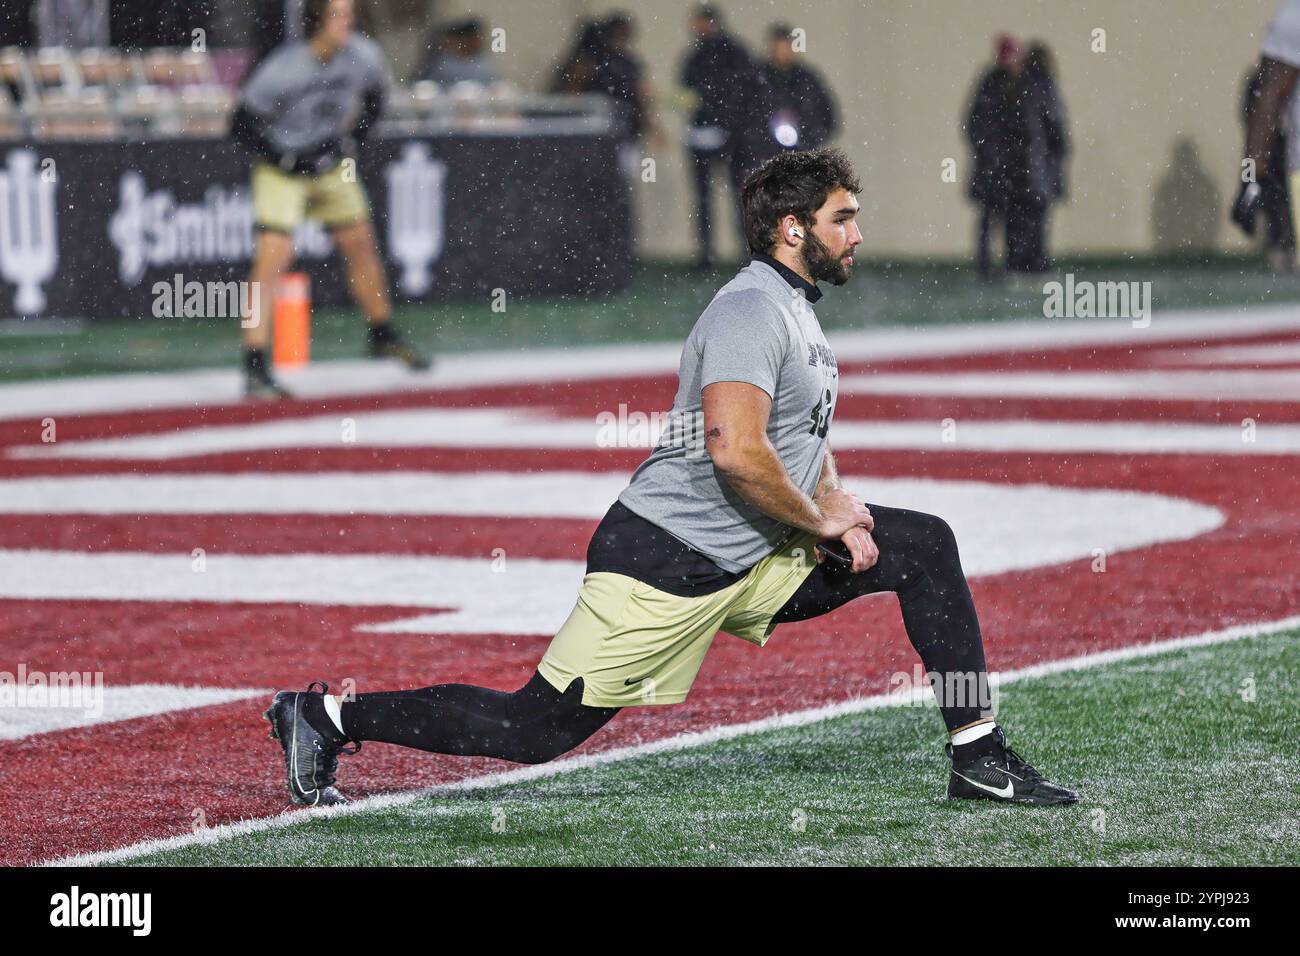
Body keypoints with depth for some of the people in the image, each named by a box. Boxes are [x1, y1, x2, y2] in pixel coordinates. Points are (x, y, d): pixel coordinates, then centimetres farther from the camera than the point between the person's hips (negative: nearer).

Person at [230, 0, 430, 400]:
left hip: (332, 163, 6)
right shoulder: (283, 69, -28)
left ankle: (382, 336, 38)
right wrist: (287, 159, -19)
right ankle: (254, 367, -17)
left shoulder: (362, 56, -13)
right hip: (283, 168, -6)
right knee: (273, 258, -17)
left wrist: (351, 139, 0)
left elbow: (374, 97, 10)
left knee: (361, 244, 15)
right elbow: (243, 125, -19)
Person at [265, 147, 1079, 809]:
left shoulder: (798, 313, 16)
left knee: (925, 545, 5)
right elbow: (736, 452, -28)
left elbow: (808, 438, 26)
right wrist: (823, 524, -15)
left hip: (754, 563, 10)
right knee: (538, 729, -10)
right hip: (667, 562, -10)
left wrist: (836, 503, 6)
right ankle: (328, 717, 3)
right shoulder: (751, 310, -16)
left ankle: (979, 756, 8)